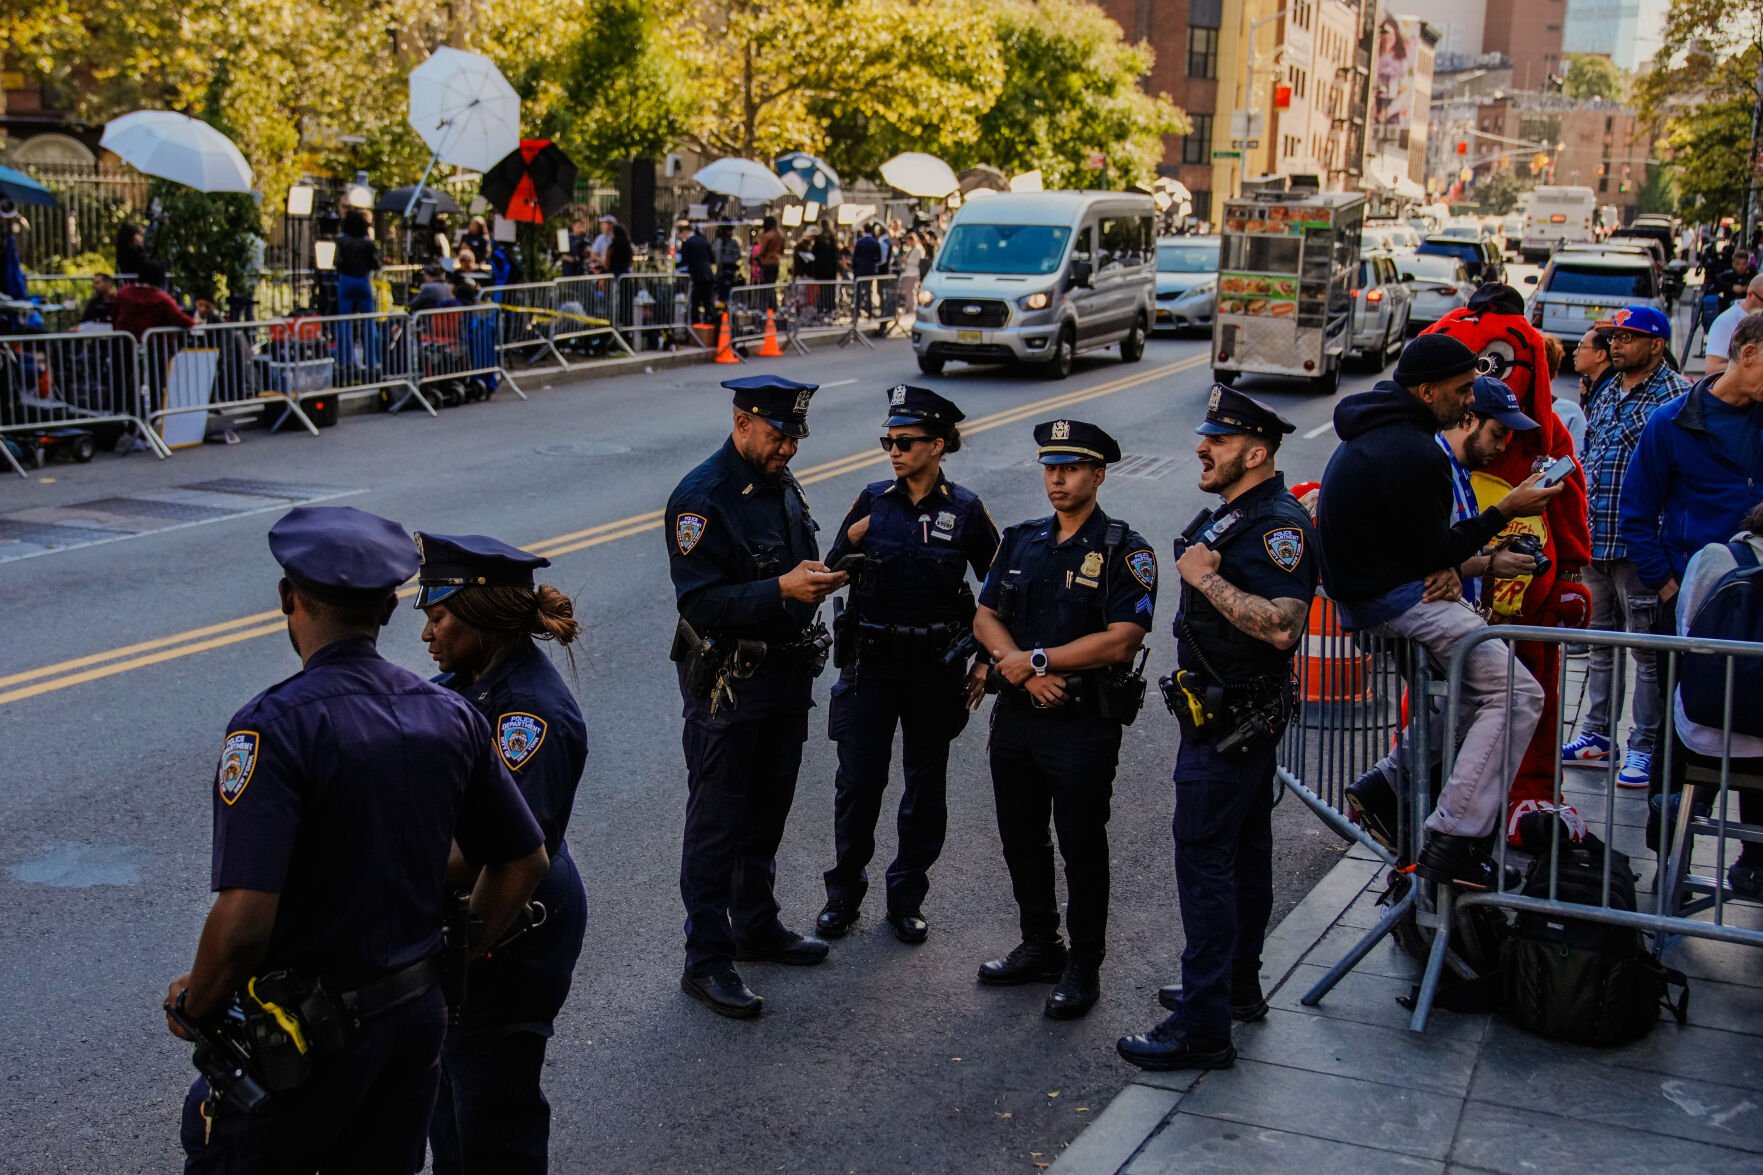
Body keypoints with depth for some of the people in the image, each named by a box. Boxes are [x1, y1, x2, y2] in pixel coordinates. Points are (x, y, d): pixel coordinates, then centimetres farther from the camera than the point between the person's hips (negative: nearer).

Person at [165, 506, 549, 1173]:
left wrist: (194, 1005, -9)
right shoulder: (450, 715, -2)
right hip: (418, 1017, 6)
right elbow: (525, 863, 5)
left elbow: (243, 922, -28)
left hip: (304, 1033, -5)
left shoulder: (275, 726, -22)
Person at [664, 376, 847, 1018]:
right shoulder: (700, 498, -18)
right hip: (727, 689, -8)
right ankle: (706, 961, 11)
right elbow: (701, 602, -25)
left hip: (785, 677, 8)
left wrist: (819, 575, 4)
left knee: (767, 814, 20)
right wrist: (782, 589, -33)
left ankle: (756, 928, 36)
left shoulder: (782, 484, 8)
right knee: (717, 823, 1)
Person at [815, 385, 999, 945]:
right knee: (858, 781, 1)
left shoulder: (965, 509, -3)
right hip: (871, 662, 1)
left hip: (936, 665, 0)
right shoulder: (872, 501, 1)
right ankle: (844, 892, 19)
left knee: (926, 786, 9)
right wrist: (850, 544, -14)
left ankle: (906, 897, 23)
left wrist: (987, 661, -2)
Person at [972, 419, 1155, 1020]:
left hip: (1083, 724, -6)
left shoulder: (1125, 552, -9)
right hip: (1015, 717, 6)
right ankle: (1039, 948, 33)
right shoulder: (1021, 541, 10)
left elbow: (1119, 642, -18)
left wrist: (1037, 659, -17)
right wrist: (1027, 672, -12)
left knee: (1082, 850, 4)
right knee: (1021, 840, 16)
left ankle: (1083, 968, 19)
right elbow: (985, 618, 5)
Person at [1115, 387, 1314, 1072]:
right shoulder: (1232, 512, 12)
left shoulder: (1279, 525, -21)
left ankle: (1202, 1029, -5)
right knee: (1243, 849, 18)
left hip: (1234, 719, -11)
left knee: (1204, 856, -9)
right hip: (1232, 710, 11)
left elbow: (1283, 626, -34)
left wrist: (1207, 578, -28)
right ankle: (1237, 987, 32)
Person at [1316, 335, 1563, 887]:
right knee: (1517, 694, -12)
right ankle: (1450, 843, -15)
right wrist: (1505, 511, -8)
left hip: (1362, 590, 10)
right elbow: (1431, 551, -16)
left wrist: (1444, 568, -2)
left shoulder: (1373, 433, 12)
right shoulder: (1414, 454, -21)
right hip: (1394, 602, -10)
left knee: (1485, 672, 23)